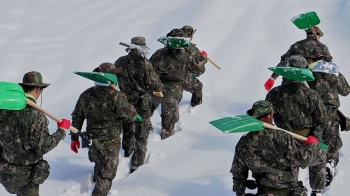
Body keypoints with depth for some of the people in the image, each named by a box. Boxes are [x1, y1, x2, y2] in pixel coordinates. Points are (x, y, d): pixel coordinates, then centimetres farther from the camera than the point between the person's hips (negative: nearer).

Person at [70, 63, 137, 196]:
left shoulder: (86, 95, -4)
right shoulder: (117, 97, -23)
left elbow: (77, 117, 3)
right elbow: (130, 116, -16)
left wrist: (75, 137, 14)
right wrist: (132, 109, 8)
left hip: (92, 140, 6)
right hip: (110, 143, -6)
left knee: (99, 165, 32)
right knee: (106, 175, 5)